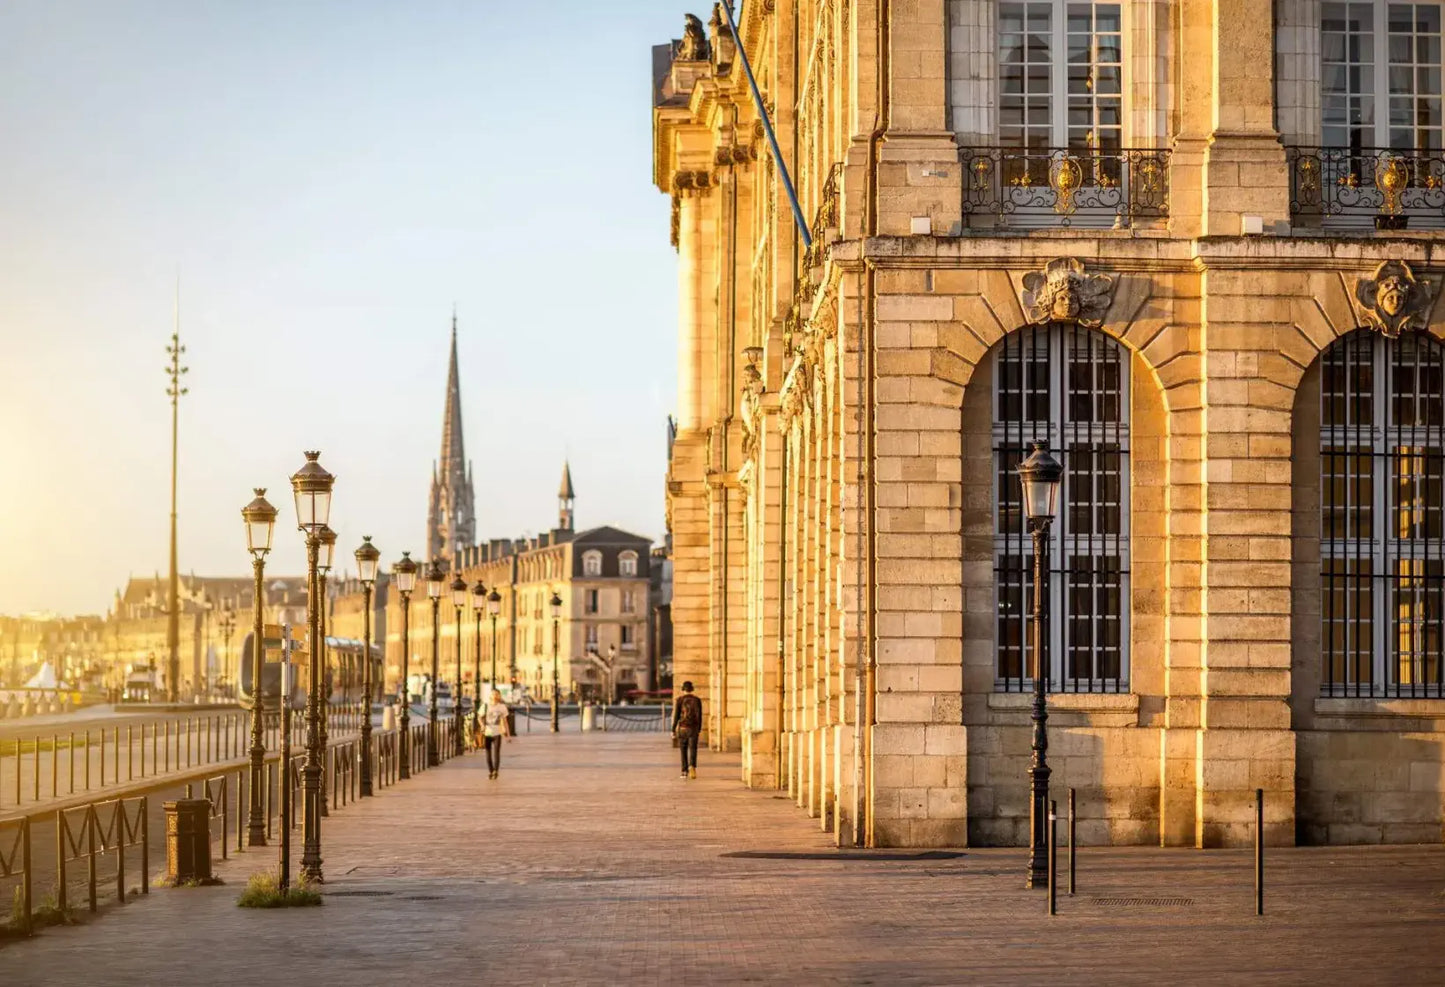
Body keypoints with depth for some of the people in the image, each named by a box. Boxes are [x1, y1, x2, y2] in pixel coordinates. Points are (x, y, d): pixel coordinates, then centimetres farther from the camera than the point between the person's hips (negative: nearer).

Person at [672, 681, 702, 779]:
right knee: (692, 750, -1)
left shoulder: (679, 700, -5)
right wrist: (699, 729, 17)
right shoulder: (697, 700, 1)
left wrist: (673, 730, -2)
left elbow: (676, 716, -7)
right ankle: (692, 766, -28)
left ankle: (685, 772, 15)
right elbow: (700, 716, 6)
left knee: (683, 750, 13)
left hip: (682, 728, -1)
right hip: (693, 729, 1)